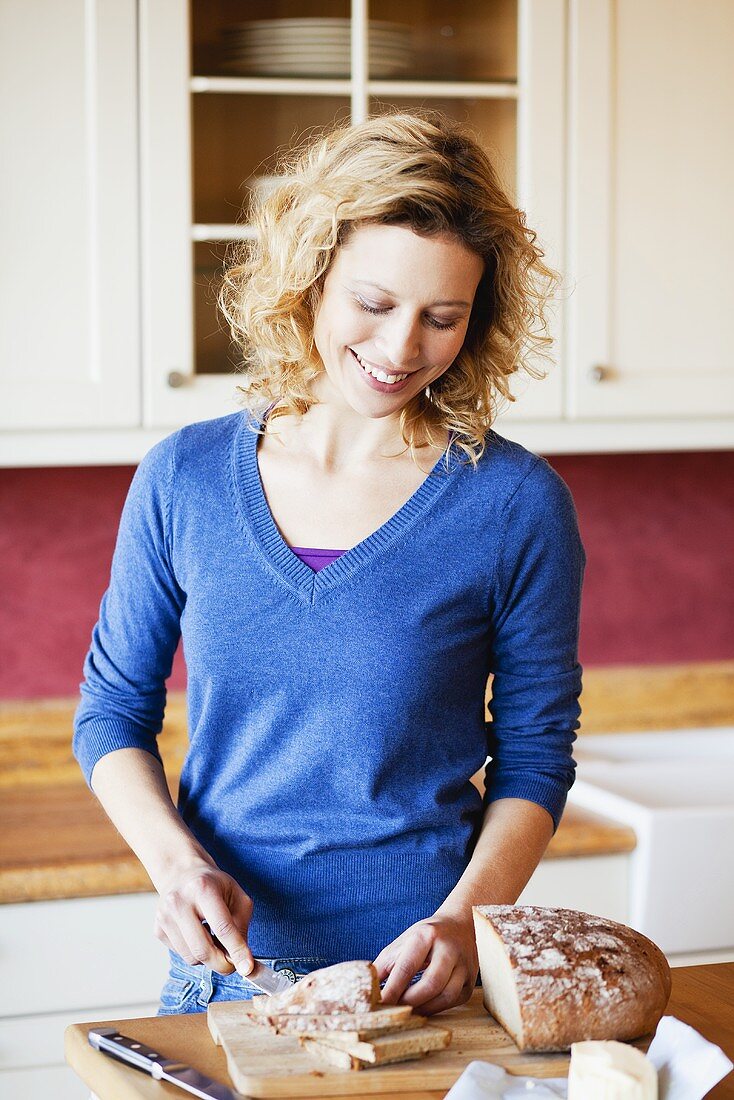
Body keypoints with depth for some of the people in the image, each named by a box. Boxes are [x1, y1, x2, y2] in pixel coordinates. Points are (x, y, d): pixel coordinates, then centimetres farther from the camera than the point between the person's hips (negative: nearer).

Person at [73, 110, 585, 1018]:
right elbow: (112, 711, 5)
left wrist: (466, 920, -16)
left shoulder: (517, 503, -7)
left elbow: (534, 757, -1)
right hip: (224, 969, 2)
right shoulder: (185, 478, -2)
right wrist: (173, 860, -12)